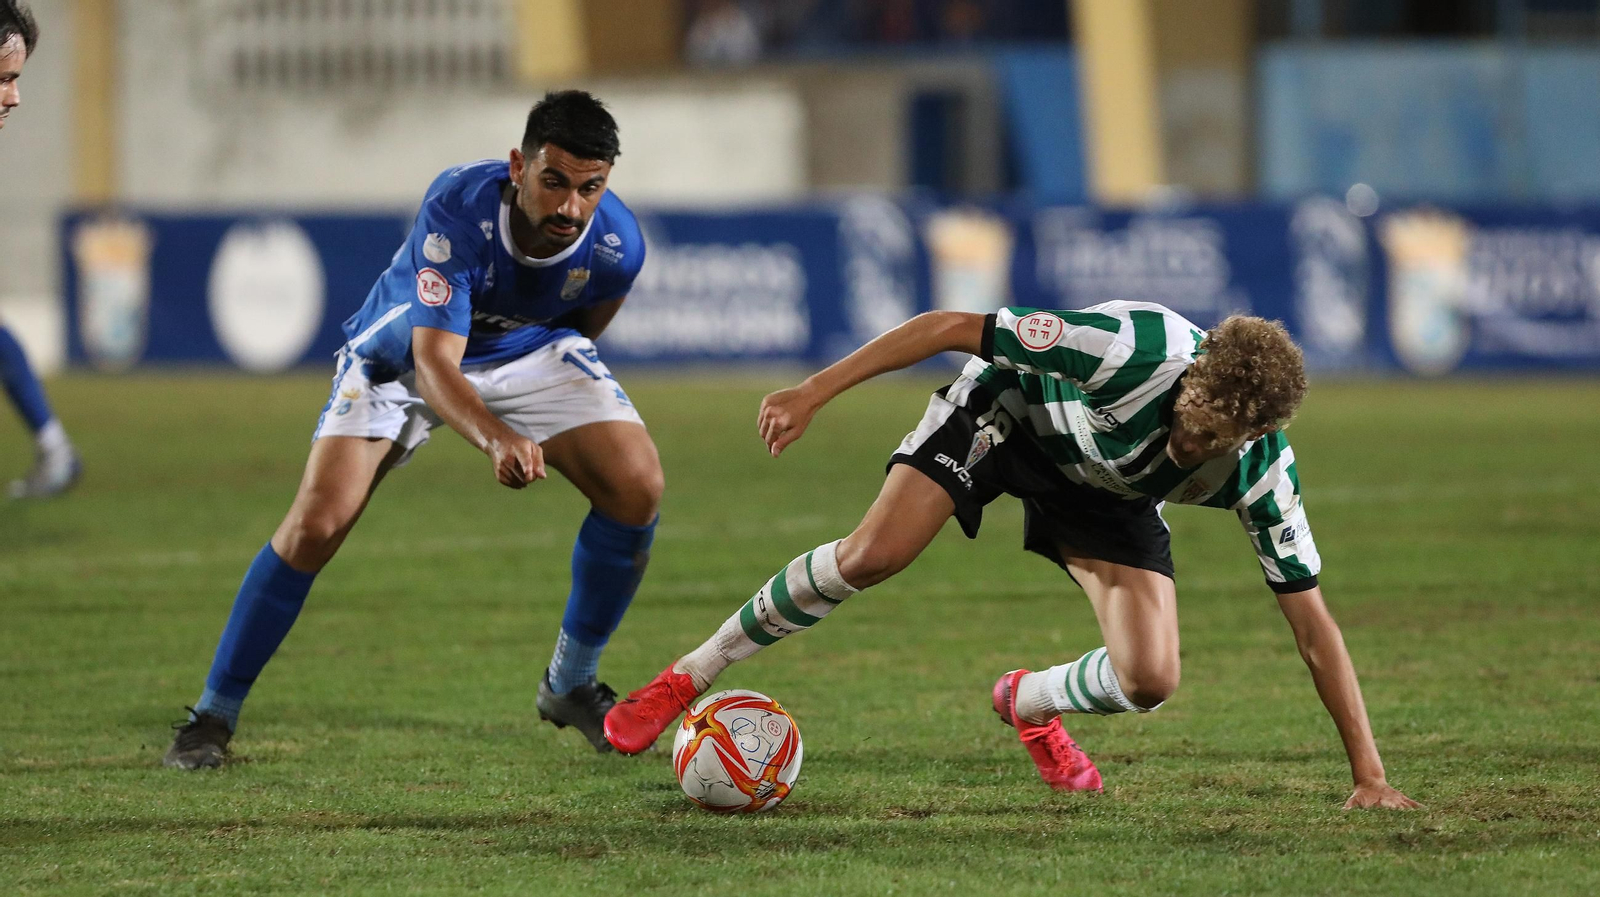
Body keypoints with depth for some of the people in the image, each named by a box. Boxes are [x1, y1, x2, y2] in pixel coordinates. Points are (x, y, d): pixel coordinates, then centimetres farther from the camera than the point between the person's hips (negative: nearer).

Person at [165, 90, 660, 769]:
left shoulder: (616, 244, -25)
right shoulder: (458, 208, -39)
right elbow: (433, 363, -44)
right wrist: (495, 438, -63)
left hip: (529, 349, 3)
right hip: (402, 355, -3)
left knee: (637, 486, -17)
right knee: (319, 520, -20)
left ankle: (570, 686, 3)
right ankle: (213, 715, -4)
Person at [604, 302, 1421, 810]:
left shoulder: (1260, 473, -29)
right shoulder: (1132, 347, -41)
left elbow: (1312, 623, -21)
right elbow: (952, 328, -32)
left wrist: (1369, 775, -25)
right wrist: (813, 393, -33)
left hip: (1107, 492, 3)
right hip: (1007, 411, -3)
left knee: (1149, 680, -17)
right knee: (873, 555, -24)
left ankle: (1026, 704, 20)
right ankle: (687, 680, -4)